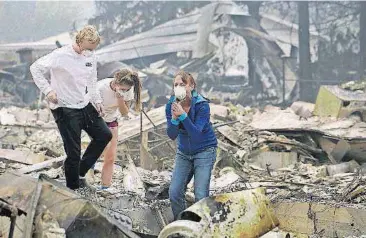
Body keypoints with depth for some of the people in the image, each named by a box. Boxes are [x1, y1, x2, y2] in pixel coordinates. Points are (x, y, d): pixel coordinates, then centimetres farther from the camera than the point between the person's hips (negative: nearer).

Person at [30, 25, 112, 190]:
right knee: (74, 152, -5)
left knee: (104, 135, 9)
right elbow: (35, 68, -12)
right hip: (65, 110, -7)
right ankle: (73, 187, 11)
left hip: (86, 106, 7)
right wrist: (48, 90, -19)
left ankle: (80, 172, 20)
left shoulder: (91, 57, 3)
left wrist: (97, 101, 8)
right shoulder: (61, 56, -17)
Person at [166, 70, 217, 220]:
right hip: (184, 152, 4)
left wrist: (182, 115, -39)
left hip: (204, 151, -4)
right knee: (174, 192, -5)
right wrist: (174, 118, -34)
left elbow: (196, 134, -29)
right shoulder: (171, 105, -9)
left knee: (200, 195, -12)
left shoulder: (202, 105, -21)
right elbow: (172, 135, -15)